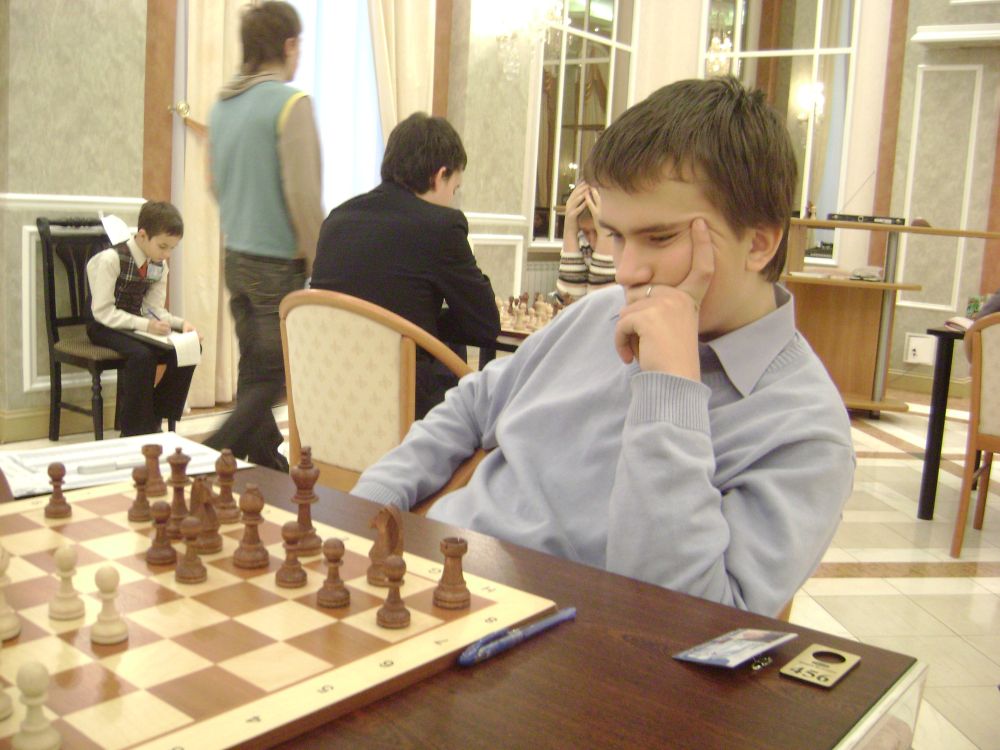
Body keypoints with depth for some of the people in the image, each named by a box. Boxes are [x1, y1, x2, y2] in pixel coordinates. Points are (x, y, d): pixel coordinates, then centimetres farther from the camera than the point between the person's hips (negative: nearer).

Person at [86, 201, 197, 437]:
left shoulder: (160, 266, 2)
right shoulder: (111, 259, -19)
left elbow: (154, 309, 4)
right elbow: (103, 311, -22)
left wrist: (181, 323, -15)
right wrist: (145, 325, -32)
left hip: (135, 324, 7)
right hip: (104, 327, -7)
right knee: (141, 354, -36)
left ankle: (154, 421, -3)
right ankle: (134, 432, -22)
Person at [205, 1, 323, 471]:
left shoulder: (221, 106, 9)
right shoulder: (291, 103, -13)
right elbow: (302, 195, -18)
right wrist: (321, 265, -10)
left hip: (236, 259, 8)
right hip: (279, 264, -8)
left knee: (254, 370, 15)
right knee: (275, 376, 1)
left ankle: (265, 463, 25)